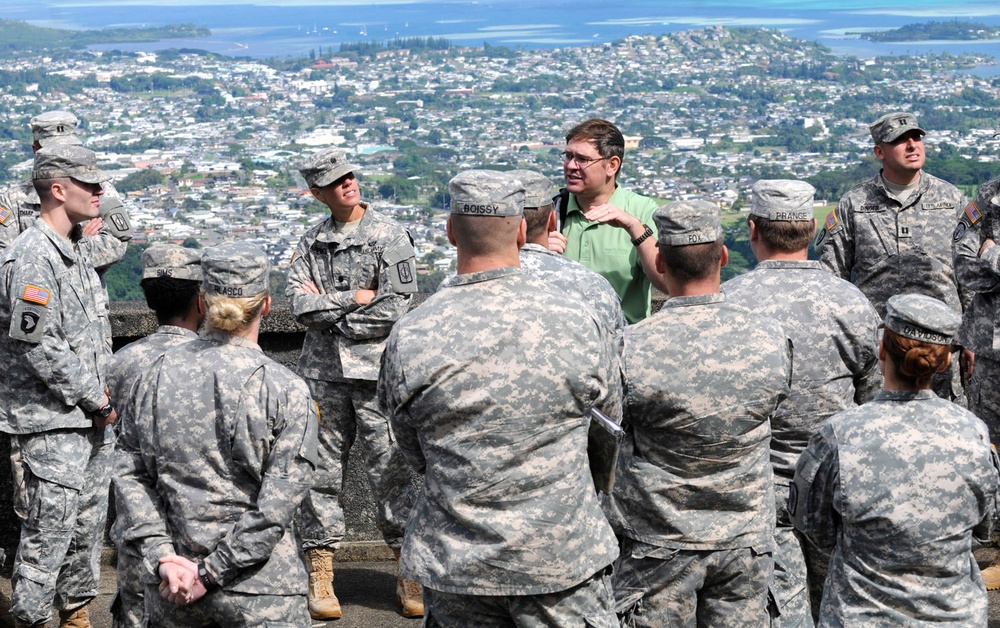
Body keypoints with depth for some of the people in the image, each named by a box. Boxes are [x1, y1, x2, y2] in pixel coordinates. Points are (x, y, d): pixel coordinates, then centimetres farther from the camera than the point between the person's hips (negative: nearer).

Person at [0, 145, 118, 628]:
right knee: (49, 530, -4)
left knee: (88, 525, 16)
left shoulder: (72, 253, 14)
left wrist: (103, 395, 9)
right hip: (51, 424, -9)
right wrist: (97, 400, -14)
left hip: (89, 421, 9)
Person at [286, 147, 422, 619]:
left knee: (392, 472, 0)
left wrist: (326, 308, -5)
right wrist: (356, 298, -9)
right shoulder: (311, 241, 11)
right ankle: (320, 574, 16)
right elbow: (299, 303, -1)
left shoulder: (390, 236, -2)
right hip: (323, 372, 4)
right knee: (321, 471, 6)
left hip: (376, 372, -3)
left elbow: (393, 312, -10)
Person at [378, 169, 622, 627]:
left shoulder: (409, 338, -12)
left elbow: (415, 456, 2)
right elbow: (612, 415, 7)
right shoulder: (578, 323, -12)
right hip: (563, 557, -1)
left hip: (456, 562, 1)